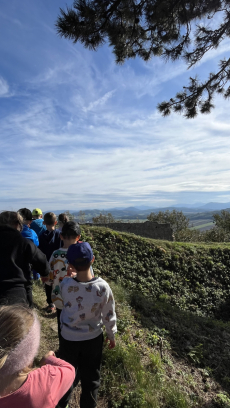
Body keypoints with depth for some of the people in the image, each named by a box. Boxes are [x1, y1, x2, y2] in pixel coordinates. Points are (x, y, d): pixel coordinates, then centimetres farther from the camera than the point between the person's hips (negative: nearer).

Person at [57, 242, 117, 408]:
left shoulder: (65, 285, -28)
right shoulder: (103, 287, -26)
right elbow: (109, 315, -12)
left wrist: (72, 274, 4)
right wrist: (112, 335, 3)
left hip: (68, 338, 1)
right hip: (93, 338, -1)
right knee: (90, 377, 24)